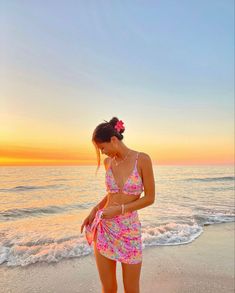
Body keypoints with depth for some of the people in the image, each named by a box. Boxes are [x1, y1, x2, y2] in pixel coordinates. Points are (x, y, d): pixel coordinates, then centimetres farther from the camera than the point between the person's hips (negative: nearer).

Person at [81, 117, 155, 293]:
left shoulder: (142, 159, -12)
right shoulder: (108, 162, 2)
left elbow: (150, 198, -9)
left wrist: (119, 209, -15)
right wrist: (94, 210, 3)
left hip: (129, 231, -3)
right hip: (104, 229, 4)